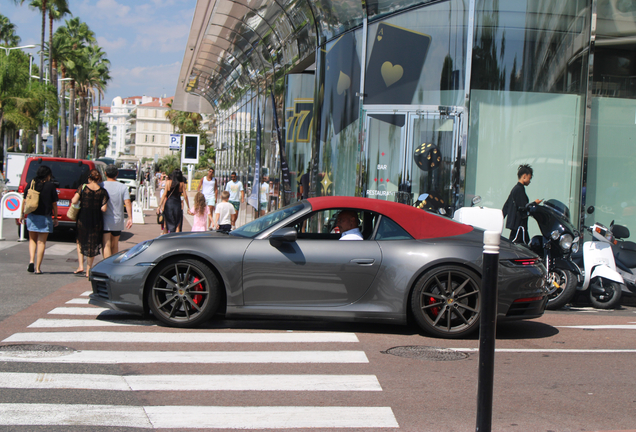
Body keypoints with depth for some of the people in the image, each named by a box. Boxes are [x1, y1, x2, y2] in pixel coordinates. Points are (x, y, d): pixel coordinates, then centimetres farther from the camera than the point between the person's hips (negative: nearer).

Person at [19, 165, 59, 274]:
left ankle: (31, 261, -3)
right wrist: (55, 217, 7)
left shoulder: (31, 184, 1)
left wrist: (22, 214, 15)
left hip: (32, 216, 2)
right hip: (45, 217, -2)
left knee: (32, 240, 18)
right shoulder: (50, 186, -6)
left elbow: (25, 200, 4)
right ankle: (37, 268, 2)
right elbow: (54, 204, -2)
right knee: (41, 242, 4)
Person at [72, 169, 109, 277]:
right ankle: (88, 271, 15)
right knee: (92, 245, 11)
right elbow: (104, 209, -11)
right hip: (96, 222, 0)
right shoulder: (103, 192, -6)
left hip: (82, 219, 0)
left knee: (80, 242, 21)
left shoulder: (82, 188, -6)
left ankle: (81, 266, 10)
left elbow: (74, 201, -12)